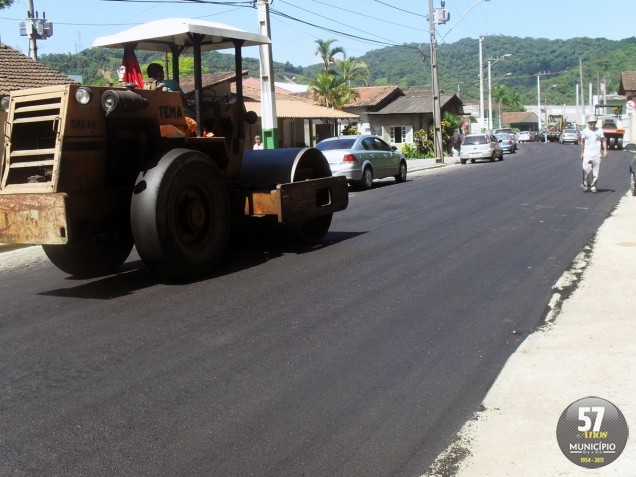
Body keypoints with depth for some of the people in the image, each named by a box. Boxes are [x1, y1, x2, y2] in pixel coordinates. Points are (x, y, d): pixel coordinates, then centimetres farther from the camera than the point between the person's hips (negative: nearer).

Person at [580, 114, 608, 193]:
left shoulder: (599, 131, 7)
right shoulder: (585, 131, 8)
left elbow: (603, 141, 7)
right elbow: (582, 142, 13)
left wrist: (605, 150, -5)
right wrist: (582, 153, 11)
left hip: (597, 154, 1)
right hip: (587, 154, 0)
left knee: (595, 171, 0)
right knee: (586, 169, -14)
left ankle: (593, 186, 9)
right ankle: (586, 184, 4)